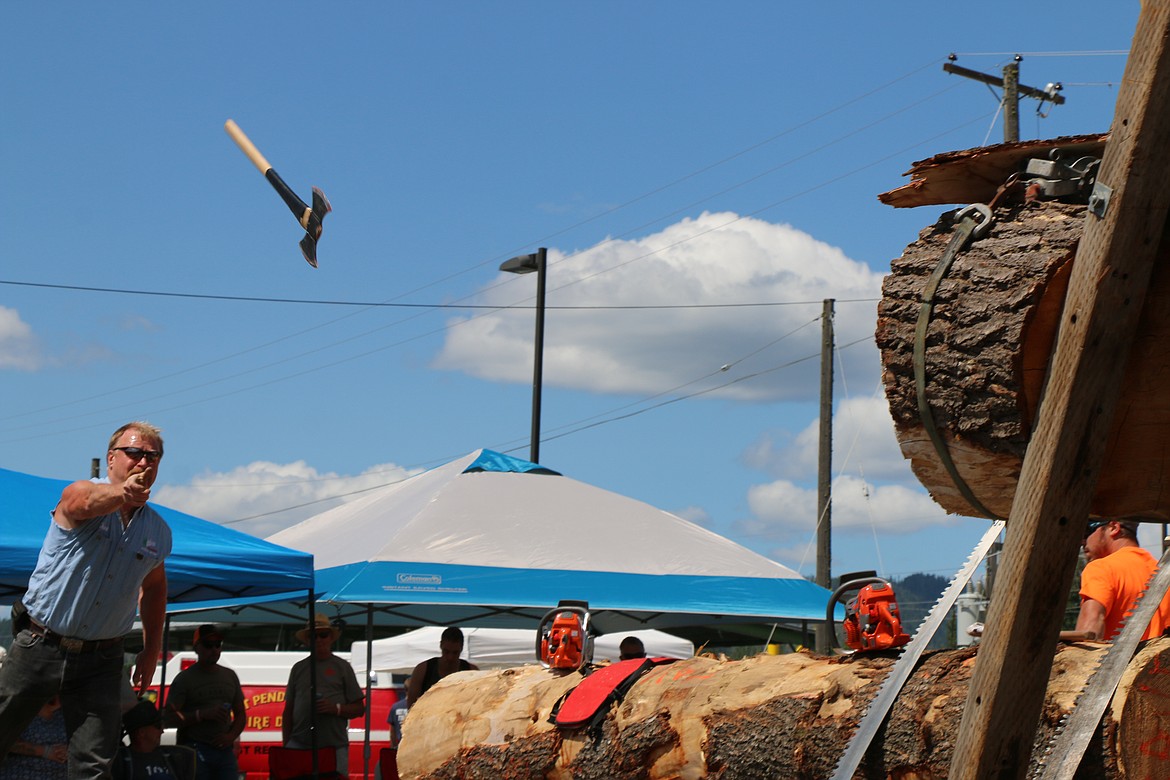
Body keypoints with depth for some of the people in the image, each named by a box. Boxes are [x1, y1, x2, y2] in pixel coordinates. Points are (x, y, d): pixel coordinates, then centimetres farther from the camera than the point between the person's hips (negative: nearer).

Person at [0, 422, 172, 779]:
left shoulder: (159, 532, 6)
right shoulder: (80, 494, -10)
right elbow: (88, 501, -37)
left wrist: (152, 649, 19)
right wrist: (121, 494, -60)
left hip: (100, 661, 3)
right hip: (39, 648, -3)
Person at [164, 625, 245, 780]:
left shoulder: (230, 676, 16)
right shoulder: (184, 679, 1)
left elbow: (240, 715, 20)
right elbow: (170, 718, -6)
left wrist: (231, 736, 0)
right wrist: (202, 714, -17)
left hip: (224, 749, 5)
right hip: (194, 750, -5)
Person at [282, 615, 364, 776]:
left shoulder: (342, 667, 10)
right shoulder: (298, 668, 16)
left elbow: (359, 708, 8)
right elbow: (288, 710, 18)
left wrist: (336, 709, -10)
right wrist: (286, 744, 9)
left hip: (334, 745, -1)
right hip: (299, 744, 1)